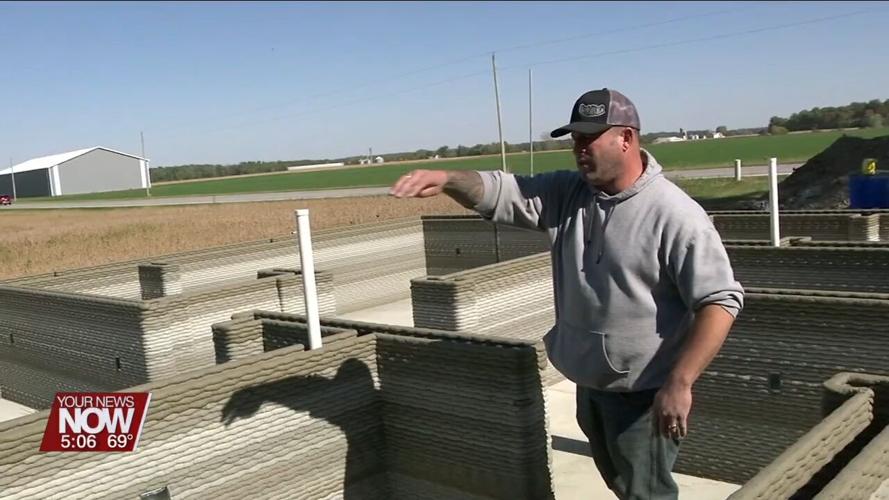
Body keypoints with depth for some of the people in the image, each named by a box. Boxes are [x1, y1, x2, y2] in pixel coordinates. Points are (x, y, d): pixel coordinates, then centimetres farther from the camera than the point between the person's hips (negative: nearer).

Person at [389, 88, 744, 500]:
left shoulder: (675, 215, -20)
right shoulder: (566, 193, -1)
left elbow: (721, 301, -22)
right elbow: (498, 193, -5)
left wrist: (679, 384, -27)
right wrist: (448, 179, -27)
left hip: (643, 393, -7)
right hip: (590, 384, 7)